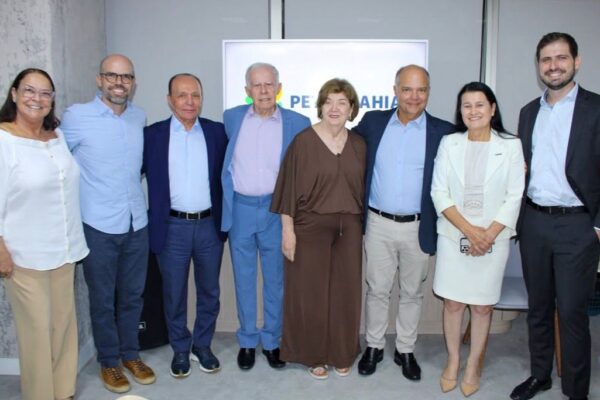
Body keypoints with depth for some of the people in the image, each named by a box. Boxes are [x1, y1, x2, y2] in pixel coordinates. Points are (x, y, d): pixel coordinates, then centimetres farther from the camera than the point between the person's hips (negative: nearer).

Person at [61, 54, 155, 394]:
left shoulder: (140, 117, 4)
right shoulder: (77, 116, -9)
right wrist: (83, 191, 6)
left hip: (137, 222, 4)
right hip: (98, 225, -4)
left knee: (133, 294, 16)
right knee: (103, 298, 10)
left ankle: (131, 354, 34)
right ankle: (109, 361, 29)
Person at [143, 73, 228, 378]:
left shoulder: (217, 132, 2)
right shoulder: (153, 134, -2)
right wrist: (151, 219, -5)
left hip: (209, 225, 2)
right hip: (172, 228, -1)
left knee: (209, 291, 13)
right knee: (174, 294, 11)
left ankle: (202, 345, 32)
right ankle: (180, 349, 30)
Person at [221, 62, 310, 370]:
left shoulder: (297, 123, -3)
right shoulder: (231, 118, 3)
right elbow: (223, 162, 12)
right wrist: (225, 202, 8)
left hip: (276, 210, -1)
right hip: (240, 209, 1)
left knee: (275, 279, 10)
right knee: (244, 280, 12)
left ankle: (272, 341, 28)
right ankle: (247, 341, 28)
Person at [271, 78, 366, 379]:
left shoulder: (358, 145, 5)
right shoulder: (303, 141, -7)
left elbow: (363, 188, 10)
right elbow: (290, 187, -8)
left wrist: (363, 226, 9)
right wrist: (288, 230, -10)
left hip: (349, 229, 4)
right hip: (310, 228, -4)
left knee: (345, 292, 11)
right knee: (310, 293, 6)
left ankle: (342, 354, 29)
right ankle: (312, 354, 24)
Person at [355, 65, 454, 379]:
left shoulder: (442, 131, -3)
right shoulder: (373, 122, 2)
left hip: (418, 227, 0)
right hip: (378, 224, 1)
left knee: (412, 292, 13)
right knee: (377, 290, 12)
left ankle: (405, 350, 30)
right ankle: (374, 347, 29)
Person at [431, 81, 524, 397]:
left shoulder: (511, 146, 0)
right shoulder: (449, 143, 2)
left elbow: (514, 197, -2)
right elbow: (439, 192, -3)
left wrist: (489, 234, -12)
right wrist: (469, 230, -12)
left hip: (493, 238, 0)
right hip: (453, 235, 1)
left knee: (482, 305, 8)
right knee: (452, 302, 8)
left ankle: (473, 365, 26)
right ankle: (453, 361, 26)